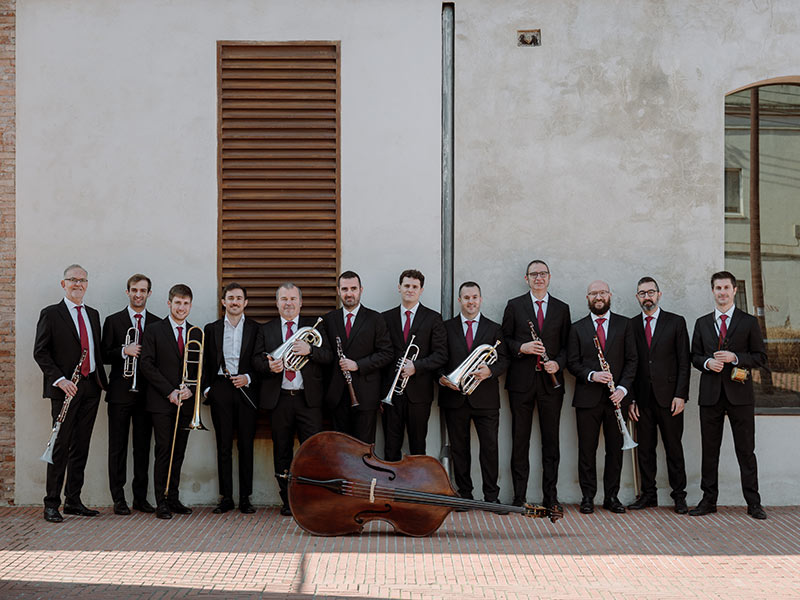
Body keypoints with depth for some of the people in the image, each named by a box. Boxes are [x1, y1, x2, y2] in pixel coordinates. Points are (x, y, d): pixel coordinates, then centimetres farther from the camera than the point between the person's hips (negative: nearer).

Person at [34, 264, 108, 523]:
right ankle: (52, 504, 2)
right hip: (65, 388, -5)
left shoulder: (93, 315, 17)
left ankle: (73, 501, 16)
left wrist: (101, 378, 6)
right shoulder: (51, 314, -1)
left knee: (81, 446, 8)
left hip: (90, 387, 5)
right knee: (61, 446, -5)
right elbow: (40, 352, -6)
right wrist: (60, 380, -16)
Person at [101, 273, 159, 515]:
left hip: (147, 392, 2)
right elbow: (104, 356, 0)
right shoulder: (113, 321, 6)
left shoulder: (158, 324, 11)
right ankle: (118, 498, 5)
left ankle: (140, 497, 12)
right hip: (120, 392, -2)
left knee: (143, 446, 5)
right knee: (118, 446, 0)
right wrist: (124, 351, -17)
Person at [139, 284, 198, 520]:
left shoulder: (196, 334, 12)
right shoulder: (154, 331, 0)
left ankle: (174, 499, 14)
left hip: (185, 402, 4)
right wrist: (169, 391, -12)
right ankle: (162, 502, 1)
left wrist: (190, 389, -7)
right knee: (164, 451, -4)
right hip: (162, 403, -4)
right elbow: (146, 365, -6)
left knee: (178, 453, 6)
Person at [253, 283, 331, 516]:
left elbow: (328, 355, 3)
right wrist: (269, 366, -14)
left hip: (308, 398, -1)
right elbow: (256, 360, 8)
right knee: (282, 453, 5)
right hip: (278, 399, 1)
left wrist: (310, 350, -17)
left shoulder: (313, 326, 10)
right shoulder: (265, 330, 13)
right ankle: (288, 501, 14)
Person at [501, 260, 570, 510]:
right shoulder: (514, 306, 6)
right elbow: (505, 339, 6)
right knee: (520, 440, 2)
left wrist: (558, 363, -8)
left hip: (551, 381, 1)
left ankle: (550, 496, 11)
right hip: (521, 381, -1)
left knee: (551, 440, 4)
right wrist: (521, 348, -13)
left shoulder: (562, 308, 11)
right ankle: (519, 497, 8)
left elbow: (566, 345, 10)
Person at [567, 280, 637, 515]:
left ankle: (612, 497, 15)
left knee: (615, 449, 4)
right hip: (587, 398, 0)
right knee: (587, 449, 2)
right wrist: (592, 375, -14)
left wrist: (622, 388, -8)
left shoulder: (624, 324, 8)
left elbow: (631, 360, 4)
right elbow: (572, 362, 4)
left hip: (615, 397, 1)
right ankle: (588, 497, 11)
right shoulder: (577, 328, 8)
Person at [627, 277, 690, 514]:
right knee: (645, 448, 6)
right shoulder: (631, 325, 9)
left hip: (668, 396, -2)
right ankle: (648, 494, 14)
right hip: (642, 398, 2)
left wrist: (681, 395, -8)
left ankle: (679, 496, 10)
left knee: (673, 447, 2)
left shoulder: (676, 322, 3)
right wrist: (630, 398, 1)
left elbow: (684, 362, 0)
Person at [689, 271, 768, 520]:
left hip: (739, 394, -2)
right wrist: (707, 362, -8)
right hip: (711, 394, 2)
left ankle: (753, 502, 7)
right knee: (709, 449, 6)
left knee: (746, 450, 0)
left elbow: (760, 358, 1)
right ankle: (708, 500, 13)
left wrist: (735, 357, -14)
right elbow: (694, 356, 14)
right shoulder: (702, 323, 12)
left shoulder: (749, 322, 4)